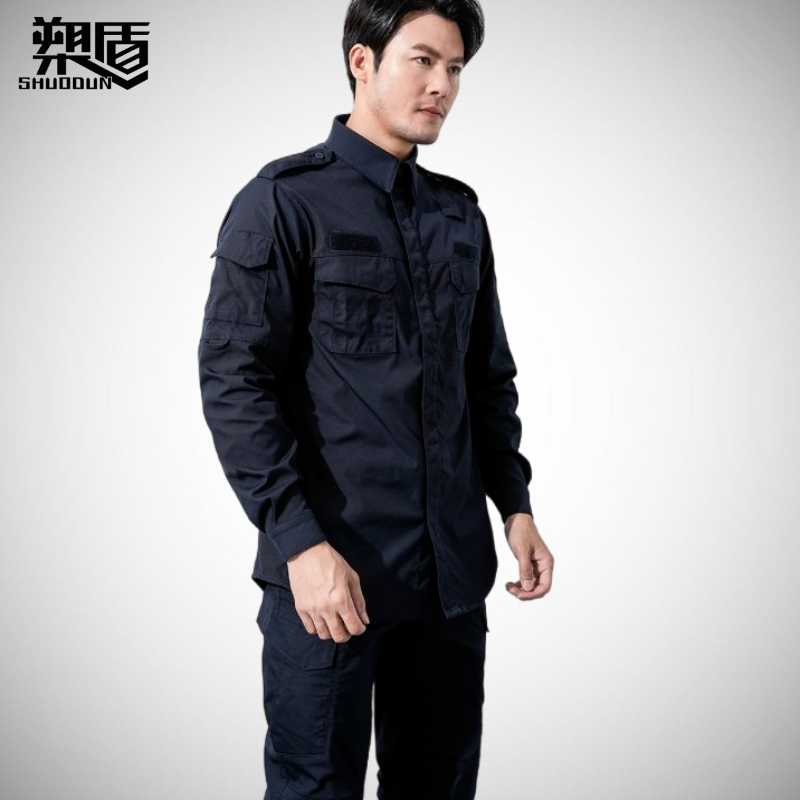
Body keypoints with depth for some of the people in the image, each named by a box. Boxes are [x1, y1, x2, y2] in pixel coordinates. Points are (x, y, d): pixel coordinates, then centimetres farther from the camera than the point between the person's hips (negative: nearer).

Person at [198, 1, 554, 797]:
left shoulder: (460, 214, 13)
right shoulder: (284, 201, -5)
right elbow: (233, 381, -12)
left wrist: (514, 504, 9)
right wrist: (302, 542, -18)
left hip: (453, 566, 6)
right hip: (330, 566, -5)